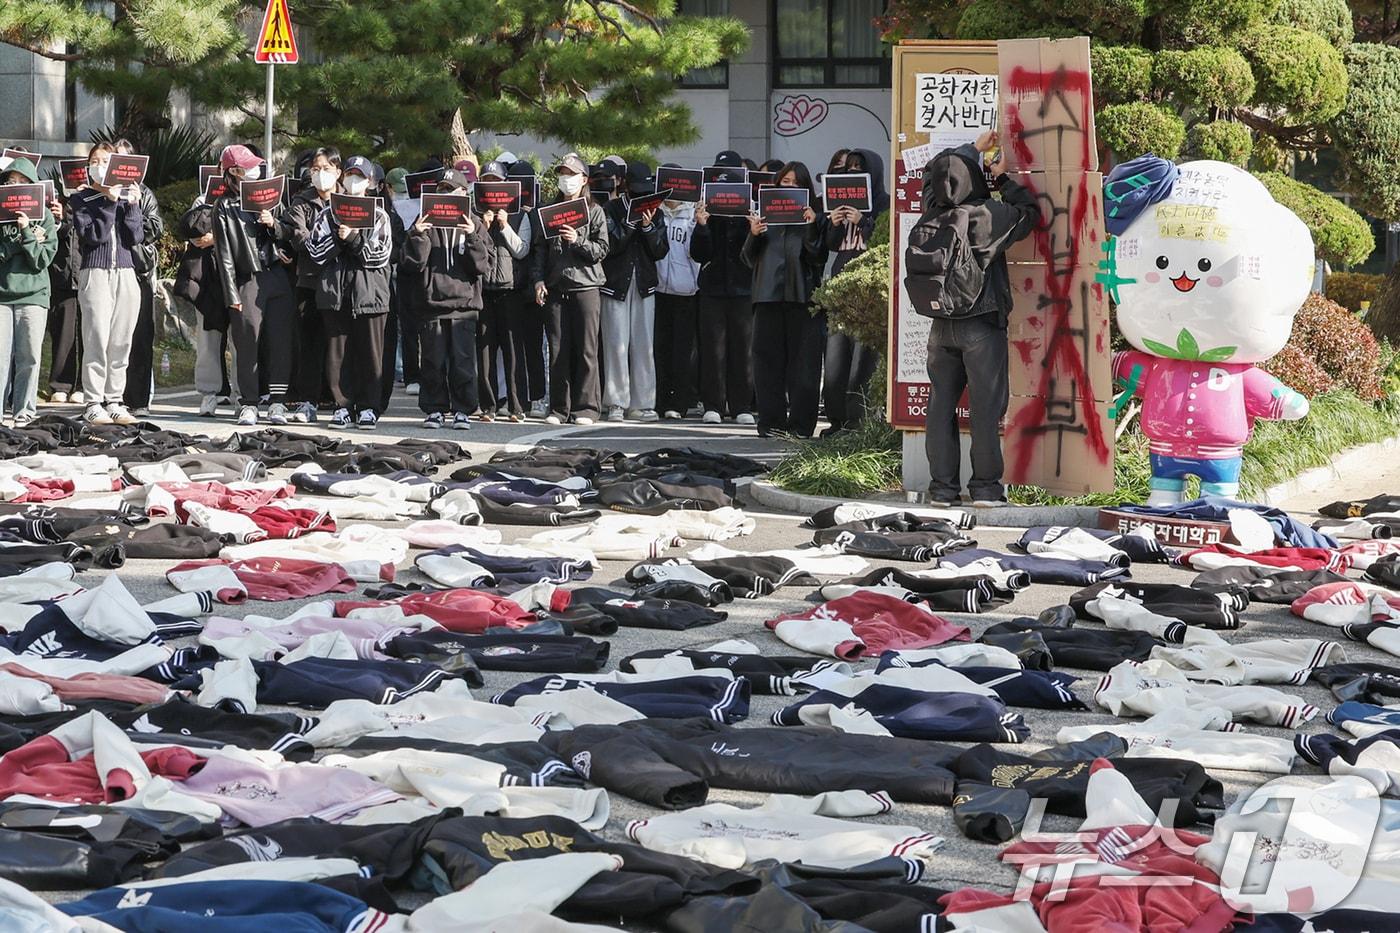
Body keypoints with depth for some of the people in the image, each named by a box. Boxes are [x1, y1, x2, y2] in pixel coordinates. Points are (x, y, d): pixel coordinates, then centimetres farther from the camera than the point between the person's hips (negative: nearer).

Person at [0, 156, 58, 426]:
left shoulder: (44, 215, 5)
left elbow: (42, 259, -3)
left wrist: (26, 232, -14)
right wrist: (22, 242, -10)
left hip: (33, 294, 0)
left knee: (29, 358, -1)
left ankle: (24, 413, 5)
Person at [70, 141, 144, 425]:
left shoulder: (128, 196, 14)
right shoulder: (81, 199, 6)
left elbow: (135, 237, 4)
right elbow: (93, 234, -9)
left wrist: (132, 206, -6)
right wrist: (109, 203, -12)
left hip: (125, 274, 3)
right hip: (95, 274, -3)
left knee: (121, 342, 2)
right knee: (97, 340, -9)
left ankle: (114, 402, 7)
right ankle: (93, 404, -7)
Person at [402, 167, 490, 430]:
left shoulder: (474, 224, 8)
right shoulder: (427, 221, 10)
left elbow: (483, 266, 0)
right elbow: (414, 263, 4)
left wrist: (473, 238, -13)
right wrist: (417, 236, -9)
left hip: (464, 303, -1)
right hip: (432, 302, 1)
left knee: (463, 361, -3)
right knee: (433, 361, 2)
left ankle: (462, 410, 5)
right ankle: (434, 409, 11)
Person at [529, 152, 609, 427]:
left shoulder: (594, 211, 5)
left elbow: (601, 250, -1)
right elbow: (539, 248, 12)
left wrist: (578, 240, -16)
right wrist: (538, 279, 0)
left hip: (585, 286, -3)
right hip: (555, 288, 3)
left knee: (586, 350, -4)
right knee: (557, 350, 1)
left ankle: (585, 408, 0)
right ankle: (558, 409, 6)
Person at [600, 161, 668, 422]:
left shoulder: (655, 212, 10)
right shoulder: (612, 210, 1)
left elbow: (660, 251, 4)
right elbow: (610, 246, -10)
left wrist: (648, 227, -10)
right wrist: (630, 222, -18)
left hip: (644, 284, 3)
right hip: (616, 283, -3)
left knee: (644, 345, 1)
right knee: (617, 344, -5)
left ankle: (641, 403, 5)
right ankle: (616, 403, -1)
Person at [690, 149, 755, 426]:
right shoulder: (708, 208, 6)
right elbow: (698, 254, 2)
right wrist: (701, 227, -13)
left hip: (744, 289, -1)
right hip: (713, 288, 1)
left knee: (744, 348, 0)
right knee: (714, 348, 0)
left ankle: (742, 406, 6)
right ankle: (713, 406, 3)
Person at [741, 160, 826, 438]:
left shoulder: (812, 217, 6)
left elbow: (818, 258, -3)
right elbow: (749, 260, 12)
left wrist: (811, 228, -15)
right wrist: (753, 235, -6)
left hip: (801, 297, -3)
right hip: (768, 295, 3)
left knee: (802, 362, -3)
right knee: (768, 361, 2)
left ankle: (800, 425, 0)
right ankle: (771, 423, 6)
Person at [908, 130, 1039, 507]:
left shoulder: (930, 215, 1)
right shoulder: (986, 215, -12)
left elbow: (933, 173, 21)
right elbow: (1029, 212, 3)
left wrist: (974, 148, 30)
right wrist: (1003, 178, 13)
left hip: (942, 327, 5)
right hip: (981, 327, -5)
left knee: (941, 404, 10)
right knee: (986, 406, 1)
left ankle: (942, 485, 10)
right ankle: (985, 485, 2)